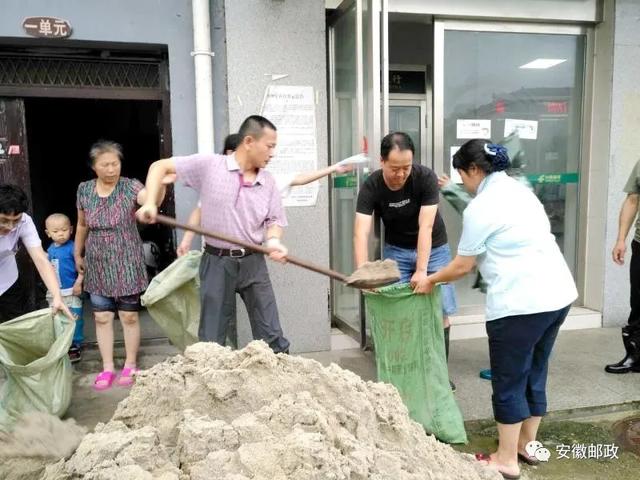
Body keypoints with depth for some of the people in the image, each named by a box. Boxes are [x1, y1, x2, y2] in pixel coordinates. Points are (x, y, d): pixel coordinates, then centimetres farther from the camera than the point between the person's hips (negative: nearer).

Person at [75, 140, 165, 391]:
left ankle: (130, 366, 22)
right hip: (98, 265, 3)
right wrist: (77, 254, 20)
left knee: (129, 316, 6)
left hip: (127, 263, -3)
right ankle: (107, 368, 21)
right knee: (102, 317, 7)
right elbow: (82, 225, 13)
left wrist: (160, 183, -54)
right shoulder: (84, 190, 0)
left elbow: (152, 199, -33)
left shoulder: (130, 187, -11)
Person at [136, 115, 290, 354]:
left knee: (272, 336, 9)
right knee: (211, 341, 8)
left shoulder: (268, 182, 3)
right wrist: (150, 202, -15)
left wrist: (273, 240, -14)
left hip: (254, 263, 3)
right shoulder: (208, 164, -8)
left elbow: (274, 220, 9)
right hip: (217, 263, -3)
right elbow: (160, 166, -2)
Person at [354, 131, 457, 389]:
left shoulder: (426, 178, -25)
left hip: (433, 249, 0)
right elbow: (361, 232, -30)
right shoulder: (371, 187, -22)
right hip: (397, 250, 1)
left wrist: (421, 270, -37)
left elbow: (425, 227, -30)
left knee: (440, 311, 0)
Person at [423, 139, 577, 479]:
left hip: (521, 303, -9)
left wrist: (432, 280, 12)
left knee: (509, 382, 5)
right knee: (535, 374, 20)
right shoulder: (519, 190, 14)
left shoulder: (480, 208, -12)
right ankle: (528, 444, 35)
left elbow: (462, 266, -5)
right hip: (558, 293, 9)